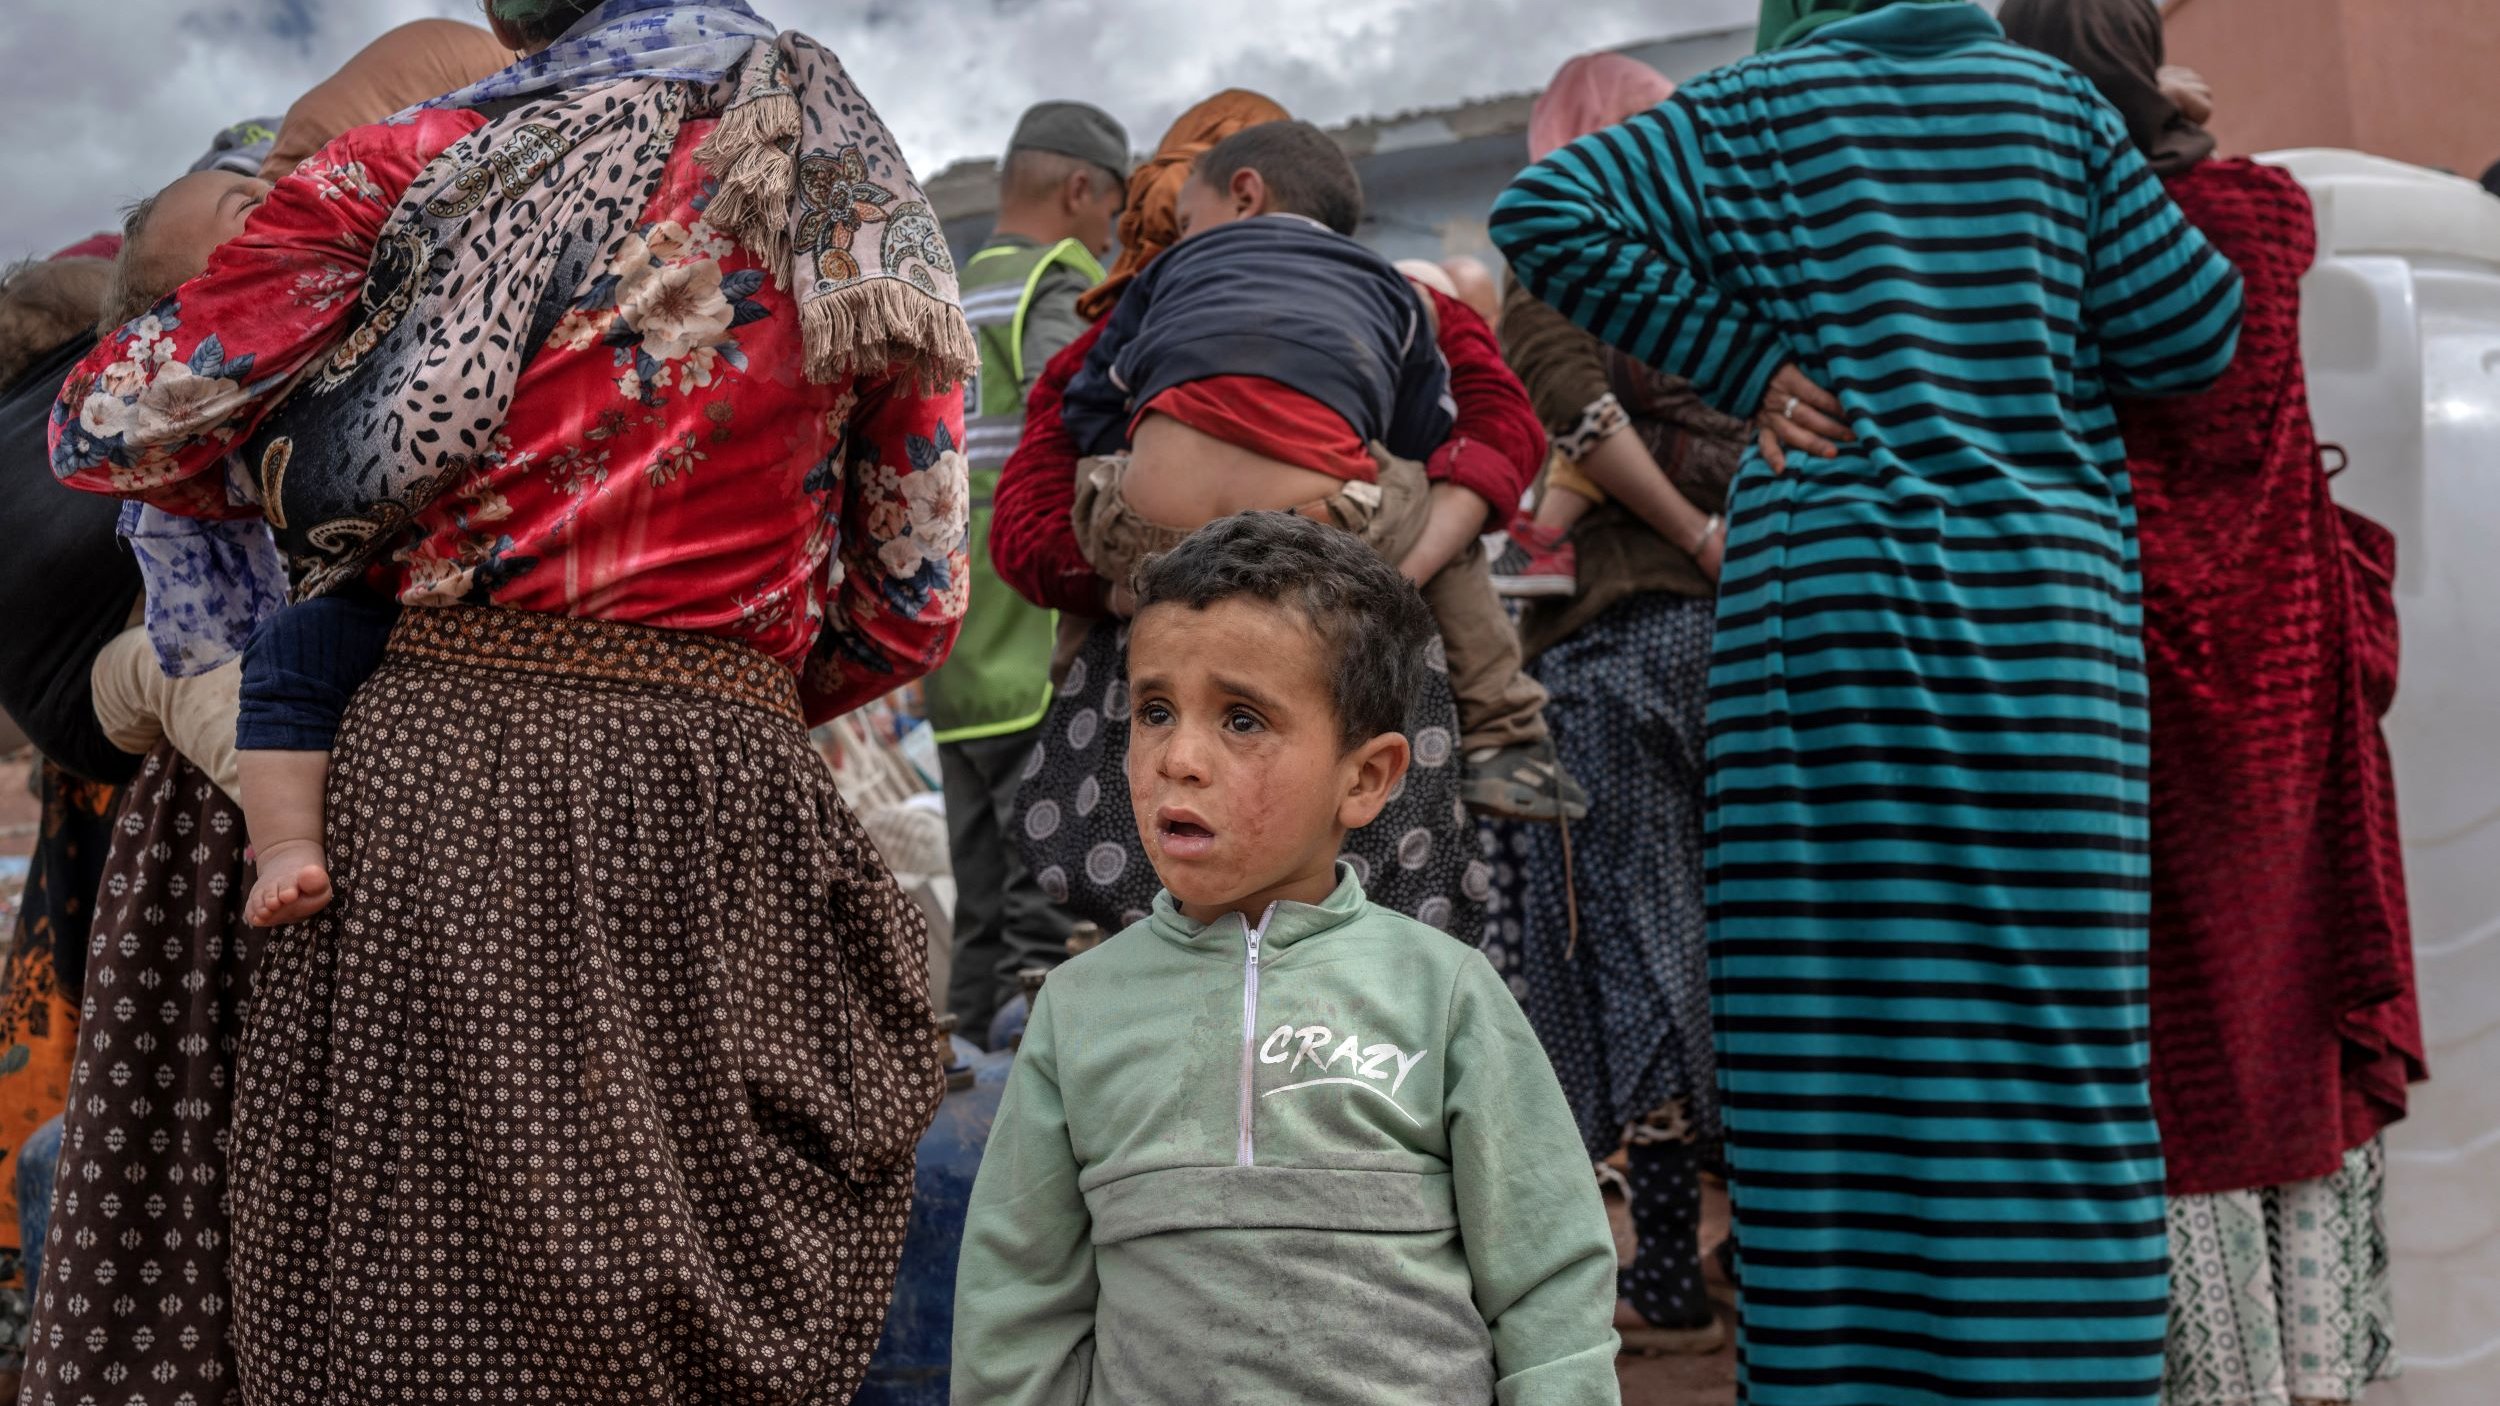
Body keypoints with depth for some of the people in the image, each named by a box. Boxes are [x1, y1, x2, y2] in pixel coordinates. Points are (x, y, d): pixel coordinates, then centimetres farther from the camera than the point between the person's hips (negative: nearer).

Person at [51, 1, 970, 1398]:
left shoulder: (436, 162, 2)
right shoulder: (871, 227, 12)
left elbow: (111, 427, 6)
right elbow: (912, 605, 12)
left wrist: (308, 477, 22)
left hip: (450, 768, -3)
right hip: (729, 800, 3)